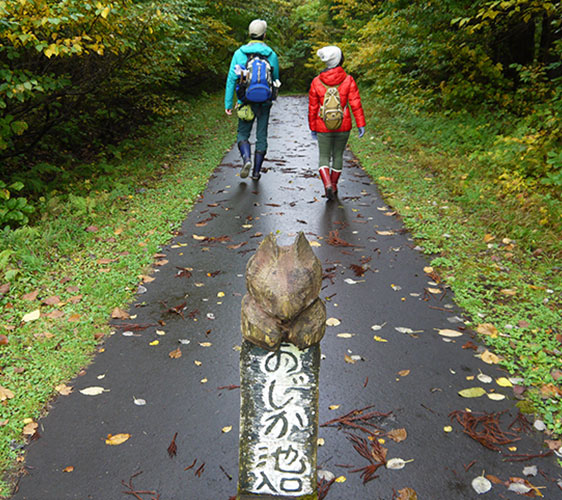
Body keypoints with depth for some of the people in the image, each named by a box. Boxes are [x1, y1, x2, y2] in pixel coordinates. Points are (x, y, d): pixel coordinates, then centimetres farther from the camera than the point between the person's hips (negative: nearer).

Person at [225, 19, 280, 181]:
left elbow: (231, 79, -4)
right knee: (261, 136, 10)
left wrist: (228, 103, 0)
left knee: (243, 134, 14)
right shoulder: (271, 55, -1)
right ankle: (256, 172, 13)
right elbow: (275, 79, 8)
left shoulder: (240, 53, -3)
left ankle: (246, 159, -13)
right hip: (264, 102, 1)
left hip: (246, 101, 0)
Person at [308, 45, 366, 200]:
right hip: (343, 127, 1)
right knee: (338, 156, 17)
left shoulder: (316, 82, -3)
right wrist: (361, 124, -4)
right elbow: (355, 104, -8)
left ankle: (328, 185, -16)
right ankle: (334, 187, 27)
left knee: (323, 157, 7)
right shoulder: (348, 80, -6)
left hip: (323, 127, 0)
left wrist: (313, 128, 11)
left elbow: (312, 108, 2)